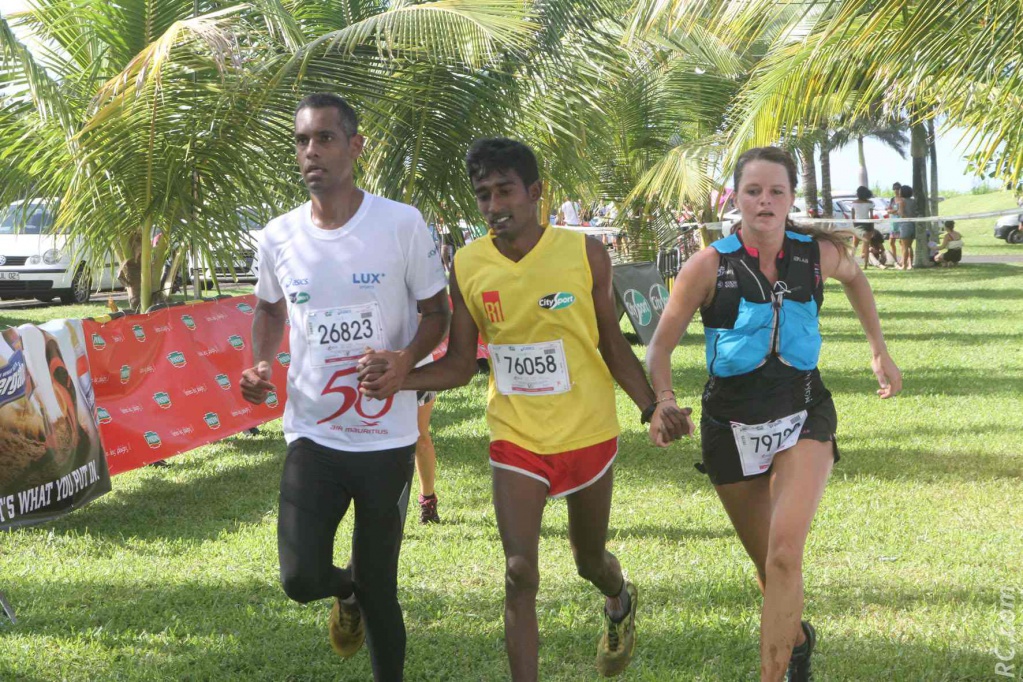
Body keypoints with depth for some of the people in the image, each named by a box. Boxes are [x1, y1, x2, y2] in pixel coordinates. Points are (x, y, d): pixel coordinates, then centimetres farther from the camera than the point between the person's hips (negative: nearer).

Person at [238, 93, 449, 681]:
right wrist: (260, 364, 1)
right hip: (312, 434, 2)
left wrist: (406, 360, -20)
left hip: (387, 438, -2)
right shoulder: (278, 237, 1)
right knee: (301, 578, -10)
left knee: (380, 588, 6)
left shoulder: (402, 224, -9)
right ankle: (347, 589, 28)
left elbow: (437, 312, 1)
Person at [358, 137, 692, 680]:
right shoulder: (468, 266, -7)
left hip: (588, 433, 0)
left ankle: (620, 601, 55)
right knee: (520, 573, -10)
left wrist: (652, 407, -14)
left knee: (589, 560, 19)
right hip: (516, 438, 0)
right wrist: (400, 379, -18)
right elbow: (460, 364, 0)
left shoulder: (584, 254, -11)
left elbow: (613, 344, 0)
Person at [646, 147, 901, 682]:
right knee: (767, 562, 14)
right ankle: (797, 638, 45)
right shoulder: (710, 266, -12)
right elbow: (662, 343, -7)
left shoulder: (819, 254, -6)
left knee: (785, 553, -22)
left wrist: (880, 351, 19)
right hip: (731, 426, 0)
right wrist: (662, 400, -25)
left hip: (803, 416, 0)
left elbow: (853, 277, 19)